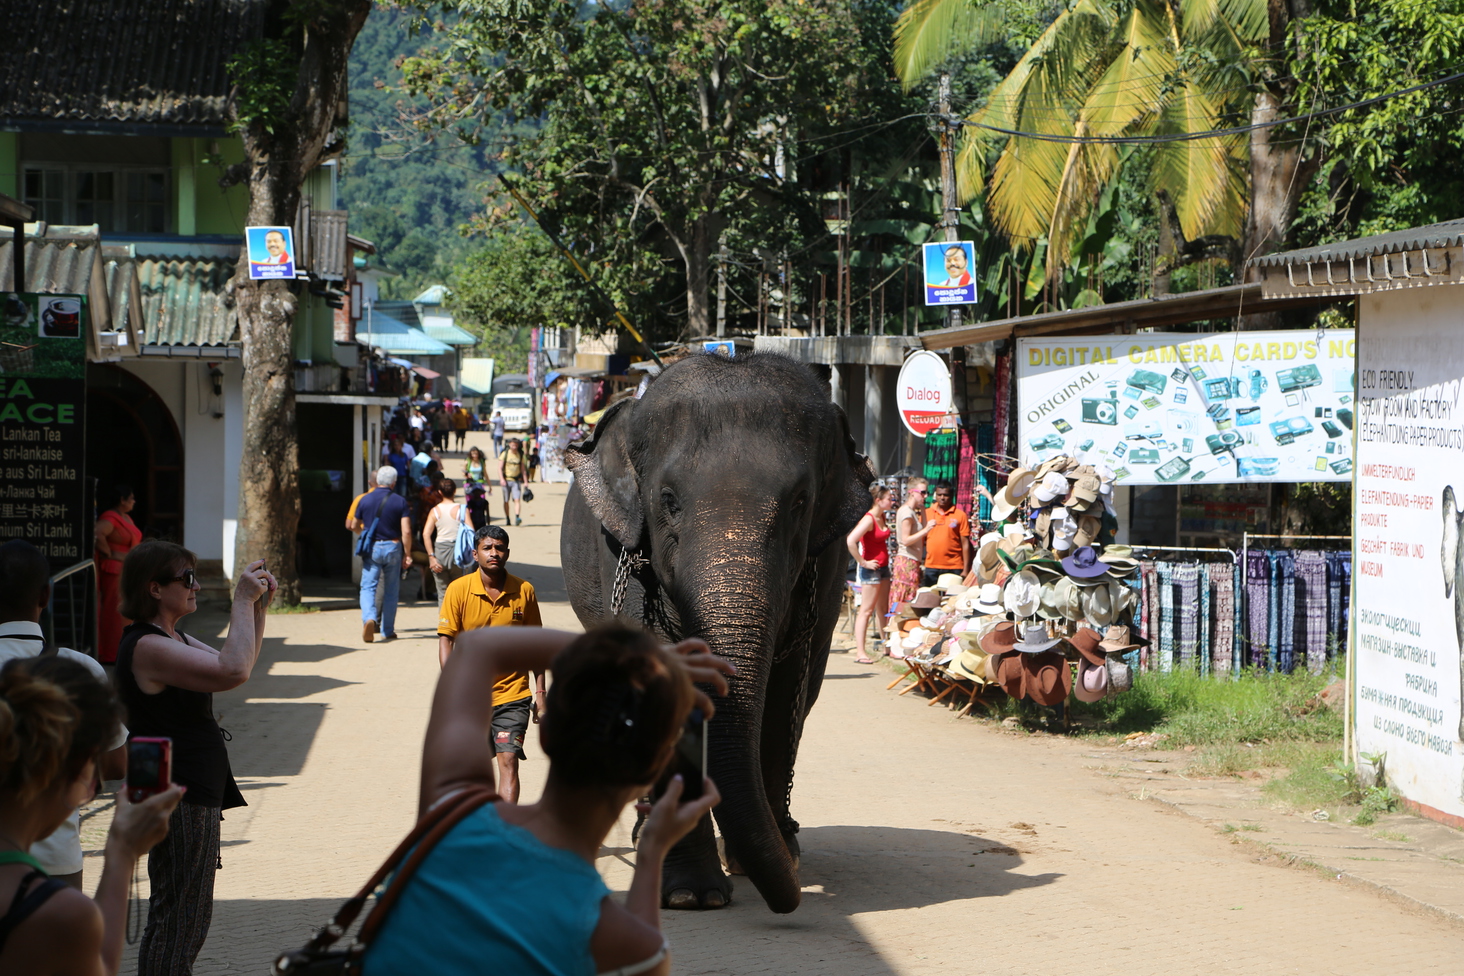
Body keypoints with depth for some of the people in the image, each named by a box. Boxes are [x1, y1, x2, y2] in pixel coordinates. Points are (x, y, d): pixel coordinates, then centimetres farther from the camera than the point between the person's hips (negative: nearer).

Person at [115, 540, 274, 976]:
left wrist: (258, 608, 7)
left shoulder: (173, 639, 13)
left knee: (172, 920, 19)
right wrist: (243, 600, -21)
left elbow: (233, 664, 21)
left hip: (193, 794, 11)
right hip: (179, 800, -11)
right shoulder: (147, 647, -20)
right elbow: (233, 671, -30)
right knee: (180, 923, -7)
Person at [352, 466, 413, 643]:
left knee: (368, 587, 0)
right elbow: (406, 531, -12)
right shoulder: (400, 501, -5)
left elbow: (354, 527, 12)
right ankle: (387, 630, 17)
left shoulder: (365, 500, 0)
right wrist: (407, 553, -1)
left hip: (371, 548, 0)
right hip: (392, 547, 0)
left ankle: (368, 618, -27)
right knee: (391, 590, 12)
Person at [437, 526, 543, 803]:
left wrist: (540, 692, 5)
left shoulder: (524, 591, -1)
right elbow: (445, 640, -3)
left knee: (509, 761, -13)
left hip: (512, 695, 0)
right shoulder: (459, 590, -4)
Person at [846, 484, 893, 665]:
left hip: (883, 567, 9)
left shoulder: (882, 517, 10)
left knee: (881, 609, 14)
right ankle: (860, 653, -9)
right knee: (866, 610, -8)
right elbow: (850, 541, -28)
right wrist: (863, 563, -22)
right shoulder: (869, 519, -18)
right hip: (871, 569, -9)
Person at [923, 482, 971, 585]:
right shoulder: (927, 513, 9)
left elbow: (965, 544, 1)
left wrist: (965, 570, -4)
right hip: (931, 568, 3)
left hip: (954, 568, -3)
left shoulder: (960, 515, 2)